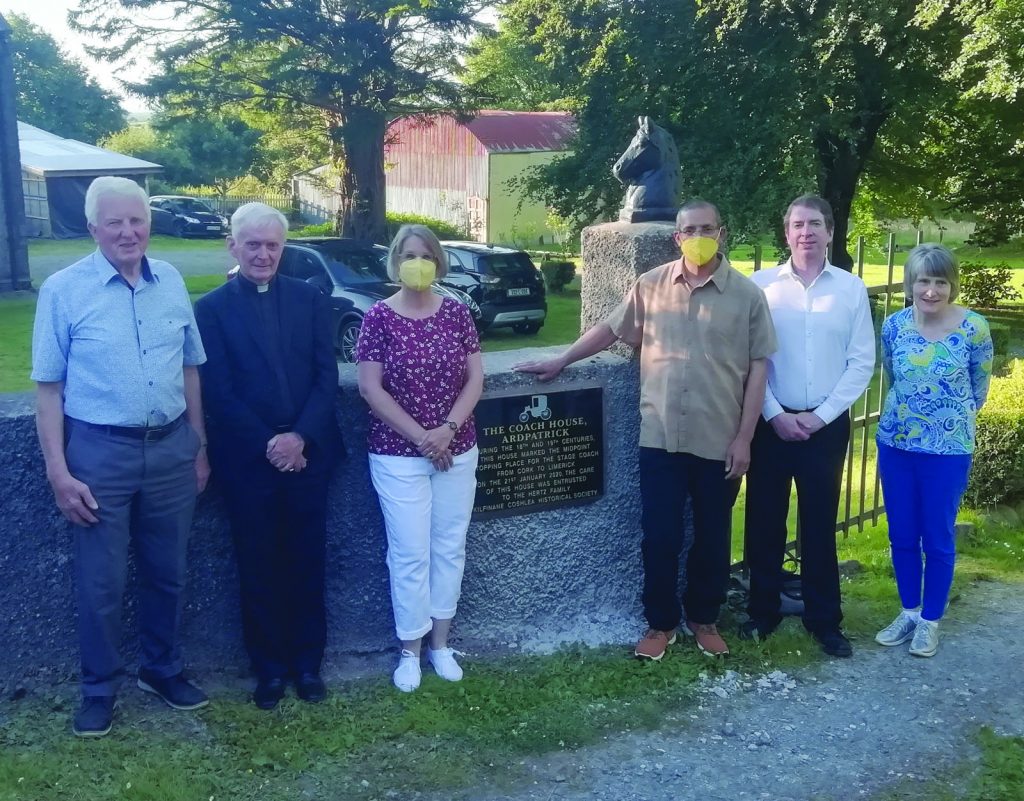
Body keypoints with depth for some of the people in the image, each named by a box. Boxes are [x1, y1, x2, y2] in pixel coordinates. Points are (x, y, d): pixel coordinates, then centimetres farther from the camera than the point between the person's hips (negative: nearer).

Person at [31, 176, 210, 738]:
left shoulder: (171, 281, 3)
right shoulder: (63, 290, -7)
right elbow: (48, 387, -5)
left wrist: (199, 446, 11)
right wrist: (58, 471, -10)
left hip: (171, 447, 3)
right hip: (100, 452, -3)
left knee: (167, 572, 16)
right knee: (101, 582, 7)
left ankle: (162, 669, 36)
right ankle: (99, 689, 26)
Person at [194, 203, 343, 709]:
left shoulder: (310, 300, 5)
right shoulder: (211, 309, -1)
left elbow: (327, 377, 0)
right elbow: (218, 392, -7)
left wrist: (300, 437, -13)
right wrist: (267, 446, -13)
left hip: (306, 454, 2)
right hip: (247, 462, -1)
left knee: (306, 564, 10)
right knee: (258, 568, 9)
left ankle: (308, 663, 25)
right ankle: (269, 668, 23)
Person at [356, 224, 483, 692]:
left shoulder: (456, 314, 2)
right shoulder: (379, 317, -7)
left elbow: (475, 379, 0)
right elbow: (371, 388, -10)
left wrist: (447, 429, -14)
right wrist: (420, 436, -14)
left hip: (457, 452, 3)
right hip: (398, 456, -3)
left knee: (450, 548, 11)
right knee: (410, 553, 2)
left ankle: (440, 644, 26)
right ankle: (410, 651, 18)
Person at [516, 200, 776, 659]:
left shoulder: (747, 295, -3)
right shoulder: (650, 286, 2)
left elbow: (757, 369, -3)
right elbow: (610, 329, 14)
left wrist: (744, 438, -6)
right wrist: (560, 362, 11)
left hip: (719, 441, -1)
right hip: (660, 437, 1)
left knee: (712, 536, 13)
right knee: (659, 536, 7)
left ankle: (704, 618, 32)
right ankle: (661, 622, 24)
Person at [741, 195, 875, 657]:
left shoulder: (851, 289, 1)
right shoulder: (761, 285, -2)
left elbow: (862, 363, -1)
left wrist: (820, 416, -8)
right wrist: (774, 414, -11)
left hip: (827, 425, 1)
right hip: (771, 422, 0)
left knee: (819, 525, 8)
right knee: (764, 521, 7)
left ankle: (824, 620, 20)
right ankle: (763, 611, 21)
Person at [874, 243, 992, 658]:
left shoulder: (974, 328, -13)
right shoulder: (895, 325, -5)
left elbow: (978, 390, 2)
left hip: (948, 449, -3)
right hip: (895, 444, 3)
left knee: (939, 539, 8)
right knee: (902, 536, 13)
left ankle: (930, 620, 25)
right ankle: (908, 611, 30)